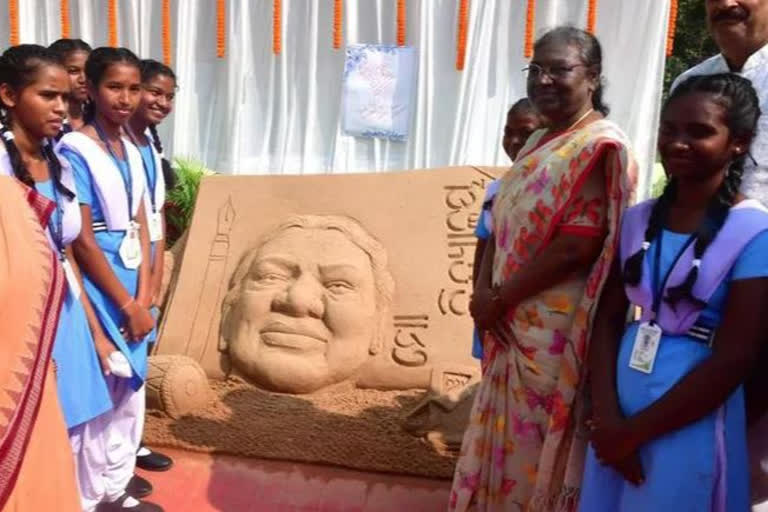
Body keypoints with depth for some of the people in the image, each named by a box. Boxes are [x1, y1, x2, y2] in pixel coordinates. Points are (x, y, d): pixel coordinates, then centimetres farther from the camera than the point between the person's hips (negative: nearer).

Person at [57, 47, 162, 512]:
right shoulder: (75, 150, -14)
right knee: (110, 381, 3)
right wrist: (127, 305, -14)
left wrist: (144, 296, -4)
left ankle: (119, 470, 33)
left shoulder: (131, 150, 7)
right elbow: (82, 240, -17)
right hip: (99, 281, -7)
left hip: (132, 279, 7)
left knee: (134, 377, 15)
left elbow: (141, 226, 5)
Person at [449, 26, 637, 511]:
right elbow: (503, 224, 12)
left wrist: (498, 299, -14)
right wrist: (484, 290, -4)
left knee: (539, 443, 7)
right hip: (513, 324, 8)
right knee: (508, 437, 19)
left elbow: (577, 246, -22)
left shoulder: (600, 147, -14)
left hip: (556, 329, -8)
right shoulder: (537, 143, 13)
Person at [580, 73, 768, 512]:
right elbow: (608, 320, 1)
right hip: (618, 418, 5)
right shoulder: (639, 220, 2)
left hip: (689, 431, -4)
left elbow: (733, 361, -16)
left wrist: (633, 432, -12)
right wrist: (607, 418, -11)